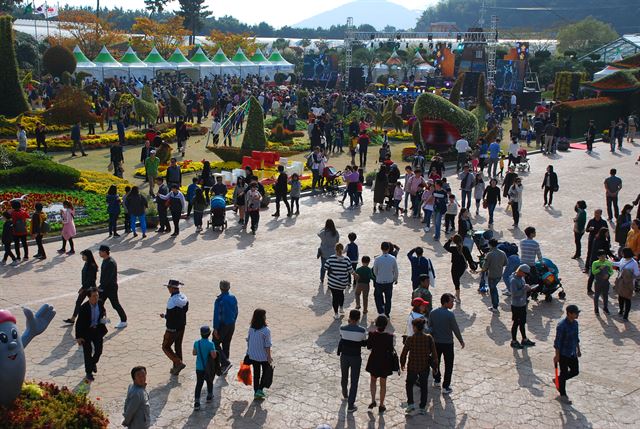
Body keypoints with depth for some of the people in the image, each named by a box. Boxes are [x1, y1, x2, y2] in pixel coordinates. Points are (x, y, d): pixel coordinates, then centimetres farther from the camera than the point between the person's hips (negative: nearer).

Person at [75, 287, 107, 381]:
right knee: (88, 352, 3)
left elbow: (103, 311, 14)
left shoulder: (100, 303, -9)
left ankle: (93, 363, 41)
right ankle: (89, 372, 20)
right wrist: (78, 337, -16)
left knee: (99, 350, 8)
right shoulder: (84, 308, -24)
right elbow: (79, 323, -17)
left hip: (97, 330, 4)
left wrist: (104, 317, -9)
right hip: (86, 332, -4)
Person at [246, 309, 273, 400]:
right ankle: (260, 390, 10)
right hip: (263, 356, -5)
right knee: (266, 372, 17)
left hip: (253, 356, 5)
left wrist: (248, 352, 16)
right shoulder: (266, 330, -22)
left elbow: (248, 341, 4)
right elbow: (267, 345, -18)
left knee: (256, 373, 16)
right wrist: (269, 356, -8)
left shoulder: (251, 328, -5)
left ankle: (256, 392, 23)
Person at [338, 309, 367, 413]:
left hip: (344, 356, 3)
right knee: (354, 382, 6)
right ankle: (350, 406, 7)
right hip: (356, 358, -3)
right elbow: (364, 344, -7)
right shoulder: (361, 330, -17)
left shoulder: (343, 328, -13)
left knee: (344, 377, 26)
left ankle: (345, 394, 52)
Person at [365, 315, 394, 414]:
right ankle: (381, 406, 23)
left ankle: (373, 401, 21)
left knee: (373, 380, 26)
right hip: (384, 362, -1)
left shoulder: (372, 334, -16)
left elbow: (368, 346, -3)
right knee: (383, 384, 14)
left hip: (374, 360, 2)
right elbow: (391, 350, -12)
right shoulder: (389, 337, -22)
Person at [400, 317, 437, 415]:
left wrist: (402, 363, 10)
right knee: (424, 387, 15)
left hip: (412, 367, -1)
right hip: (425, 367, 1)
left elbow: (404, 353, -7)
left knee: (409, 384, 21)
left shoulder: (410, 339, -15)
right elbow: (434, 353, -6)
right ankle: (422, 408, 20)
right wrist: (435, 366, 6)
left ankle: (410, 404, 14)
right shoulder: (429, 338, -11)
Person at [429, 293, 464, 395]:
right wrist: (461, 341, 1)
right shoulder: (450, 314, -19)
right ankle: (446, 387, 9)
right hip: (447, 343, -5)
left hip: (436, 342, 5)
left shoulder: (432, 313, -5)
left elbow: (430, 328, 3)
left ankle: (437, 380, 38)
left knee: (436, 362, 24)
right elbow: (455, 329, -12)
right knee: (448, 365, 7)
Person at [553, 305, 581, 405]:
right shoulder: (562, 325, -24)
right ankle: (563, 395, 21)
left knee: (575, 371, 14)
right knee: (564, 373, 5)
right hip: (563, 354, -8)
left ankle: (558, 380, 36)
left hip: (572, 353, 8)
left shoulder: (575, 323, 1)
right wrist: (557, 355, -16)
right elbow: (558, 341, -19)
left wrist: (578, 350, 20)